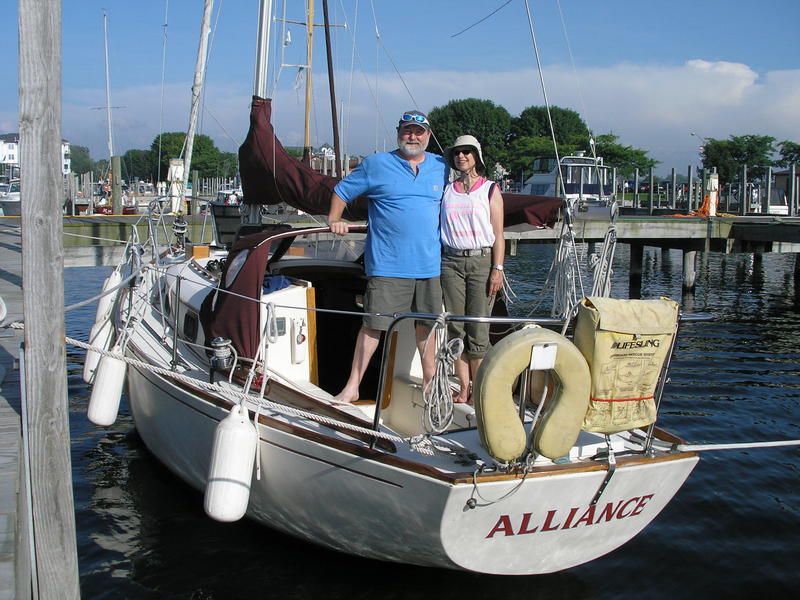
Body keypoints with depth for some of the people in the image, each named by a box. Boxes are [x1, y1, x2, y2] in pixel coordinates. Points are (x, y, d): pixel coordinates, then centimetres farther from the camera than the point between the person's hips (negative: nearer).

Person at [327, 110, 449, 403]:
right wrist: (334, 219, -3)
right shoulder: (376, 165, 2)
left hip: (428, 263, 4)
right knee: (373, 324, -5)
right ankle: (352, 387, 2)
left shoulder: (441, 168, 11)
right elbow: (342, 191, 10)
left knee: (427, 324, 13)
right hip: (387, 265, -3)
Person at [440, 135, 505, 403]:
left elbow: (498, 235, 1)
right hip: (451, 261, 3)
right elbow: (437, 227, 15)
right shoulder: (446, 190, 13)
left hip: (481, 260, -3)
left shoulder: (490, 190, 5)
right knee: (455, 327, 1)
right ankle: (463, 387, 9)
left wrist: (497, 269, -8)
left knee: (478, 328, -5)